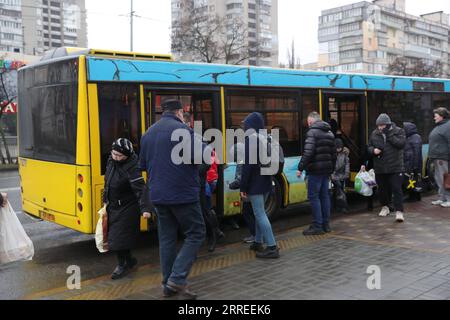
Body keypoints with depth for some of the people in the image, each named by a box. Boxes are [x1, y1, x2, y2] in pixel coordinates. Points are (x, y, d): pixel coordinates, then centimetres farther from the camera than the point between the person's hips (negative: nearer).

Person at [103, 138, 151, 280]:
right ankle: (129, 260, 33)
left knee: (119, 237, -3)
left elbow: (140, 189, -31)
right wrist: (106, 200, 21)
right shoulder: (111, 161, 1)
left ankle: (122, 265, 18)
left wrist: (144, 208, -41)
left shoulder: (132, 168, -24)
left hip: (127, 208, -8)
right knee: (114, 235, 15)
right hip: (113, 207, 8)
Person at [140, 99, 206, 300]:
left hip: (158, 196, 7)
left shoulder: (148, 133, 12)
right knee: (195, 234, 4)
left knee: (167, 238, 12)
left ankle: (168, 285, 17)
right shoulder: (183, 130, -11)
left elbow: (143, 165, 18)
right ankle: (177, 279, -4)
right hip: (183, 195, -7)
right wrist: (203, 146, 0)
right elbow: (200, 155, -20)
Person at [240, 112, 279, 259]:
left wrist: (243, 187, -14)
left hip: (254, 183, -9)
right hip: (265, 181, 9)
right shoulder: (265, 139, 11)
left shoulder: (250, 139, -13)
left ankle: (272, 247, -10)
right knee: (260, 212, 18)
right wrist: (268, 177, 19)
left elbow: (247, 164, -18)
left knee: (260, 214, -8)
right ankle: (258, 242, 27)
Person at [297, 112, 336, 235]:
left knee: (313, 196, -3)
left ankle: (317, 226, -3)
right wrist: (332, 169, 22)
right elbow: (334, 153, 18)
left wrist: (301, 168, -18)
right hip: (327, 169, 8)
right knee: (324, 195, 13)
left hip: (315, 170, -8)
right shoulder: (330, 133, 16)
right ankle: (326, 224, 19)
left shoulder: (312, 132, -11)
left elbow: (308, 152, -21)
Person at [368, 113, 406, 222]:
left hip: (395, 167, -4)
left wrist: (389, 135, -20)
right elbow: (369, 146, 14)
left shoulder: (398, 131, -3)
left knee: (397, 189, -8)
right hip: (380, 168, 4)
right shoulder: (374, 134, 7)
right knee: (382, 188, 15)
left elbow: (401, 143, -17)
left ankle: (399, 211, -7)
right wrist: (373, 150, -10)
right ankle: (385, 207, 33)